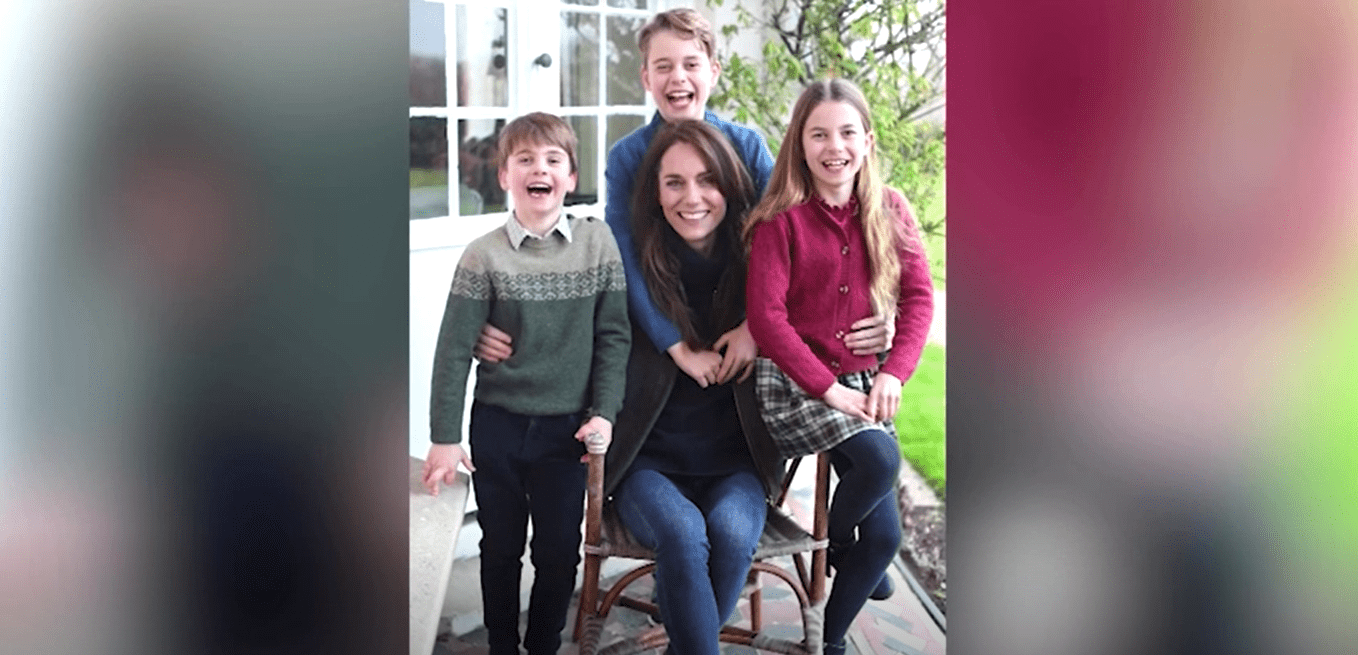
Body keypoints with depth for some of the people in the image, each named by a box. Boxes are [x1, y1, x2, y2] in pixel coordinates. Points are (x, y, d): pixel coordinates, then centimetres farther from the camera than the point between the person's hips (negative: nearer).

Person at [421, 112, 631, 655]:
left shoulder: (598, 242, -4)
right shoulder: (484, 255, -7)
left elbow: (614, 335, -1)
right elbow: (453, 351, -6)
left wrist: (604, 412, -6)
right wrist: (444, 438, -6)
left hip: (568, 426, 1)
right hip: (497, 424, 0)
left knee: (560, 551, 11)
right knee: (501, 547, 14)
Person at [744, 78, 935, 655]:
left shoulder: (889, 211, 5)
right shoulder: (781, 218, -8)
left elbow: (918, 296, 4)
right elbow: (766, 315, -12)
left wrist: (893, 373, -10)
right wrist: (827, 388, -17)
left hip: (862, 382, 5)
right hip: (792, 381, -5)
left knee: (884, 537, 1)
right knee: (880, 457, -31)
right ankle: (834, 544, 2)